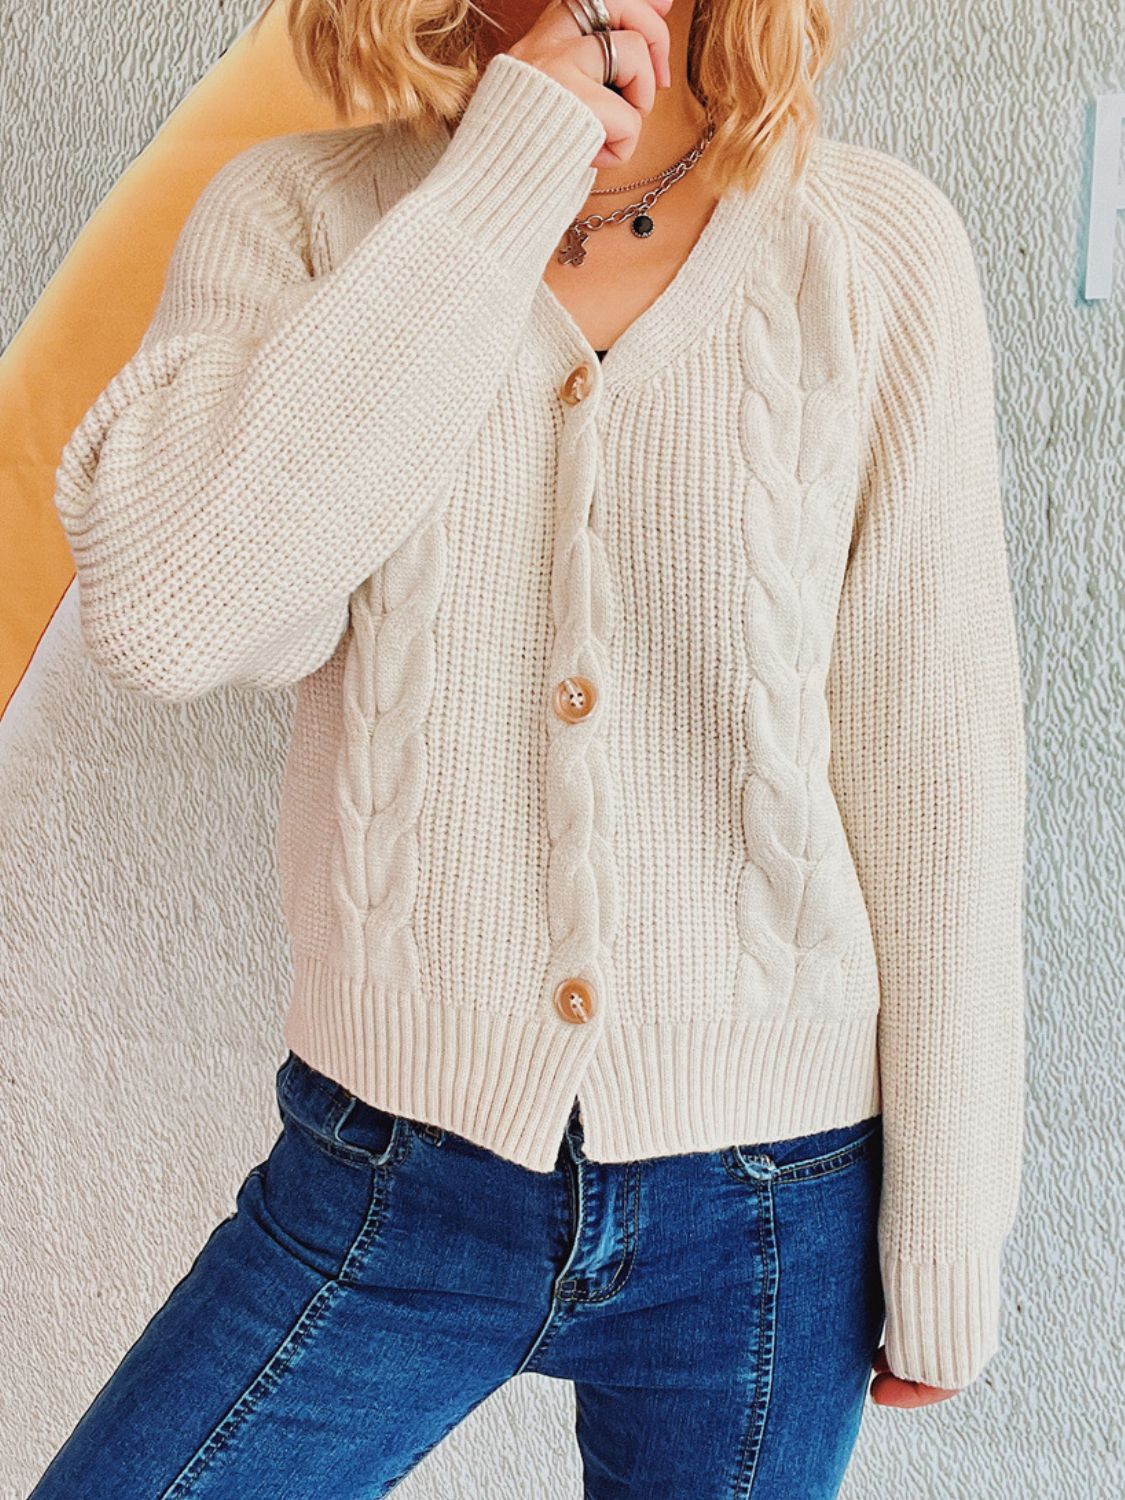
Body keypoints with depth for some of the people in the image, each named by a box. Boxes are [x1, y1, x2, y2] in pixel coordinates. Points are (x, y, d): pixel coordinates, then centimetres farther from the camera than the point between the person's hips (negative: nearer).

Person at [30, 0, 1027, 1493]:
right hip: (385, 1182, 1)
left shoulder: (877, 248, -7)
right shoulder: (301, 212, -5)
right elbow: (167, 609, -24)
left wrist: (949, 1232, 1)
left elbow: (934, 771, -4)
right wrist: (506, 176, -22)